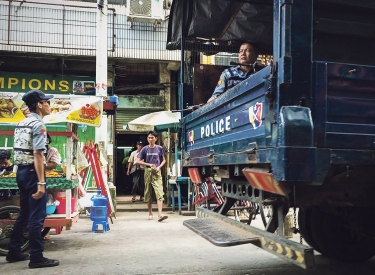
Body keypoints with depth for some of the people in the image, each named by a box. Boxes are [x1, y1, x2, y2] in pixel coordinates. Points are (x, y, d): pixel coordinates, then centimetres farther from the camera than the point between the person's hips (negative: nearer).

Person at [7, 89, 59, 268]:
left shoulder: (21, 124, 14)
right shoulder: (38, 124, -14)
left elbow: (17, 151, 17)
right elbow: (37, 154, -21)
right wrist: (41, 182, -23)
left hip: (21, 171, 9)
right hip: (32, 172, -9)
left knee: (24, 214, 18)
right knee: (36, 216, -3)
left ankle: (14, 252, 26)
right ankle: (36, 258, 3)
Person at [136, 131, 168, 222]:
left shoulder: (159, 148, 4)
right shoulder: (145, 149, 3)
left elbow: (164, 160, 11)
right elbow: (138, 161, 2)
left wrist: (159, 167, -7)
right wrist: (149, 164, -9)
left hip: (157, 173, -1)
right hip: (147, 172, 1)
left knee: (159, 193, -14)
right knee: (148, 193, 7)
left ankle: (160, 214, -22)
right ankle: (150, 213, 21)